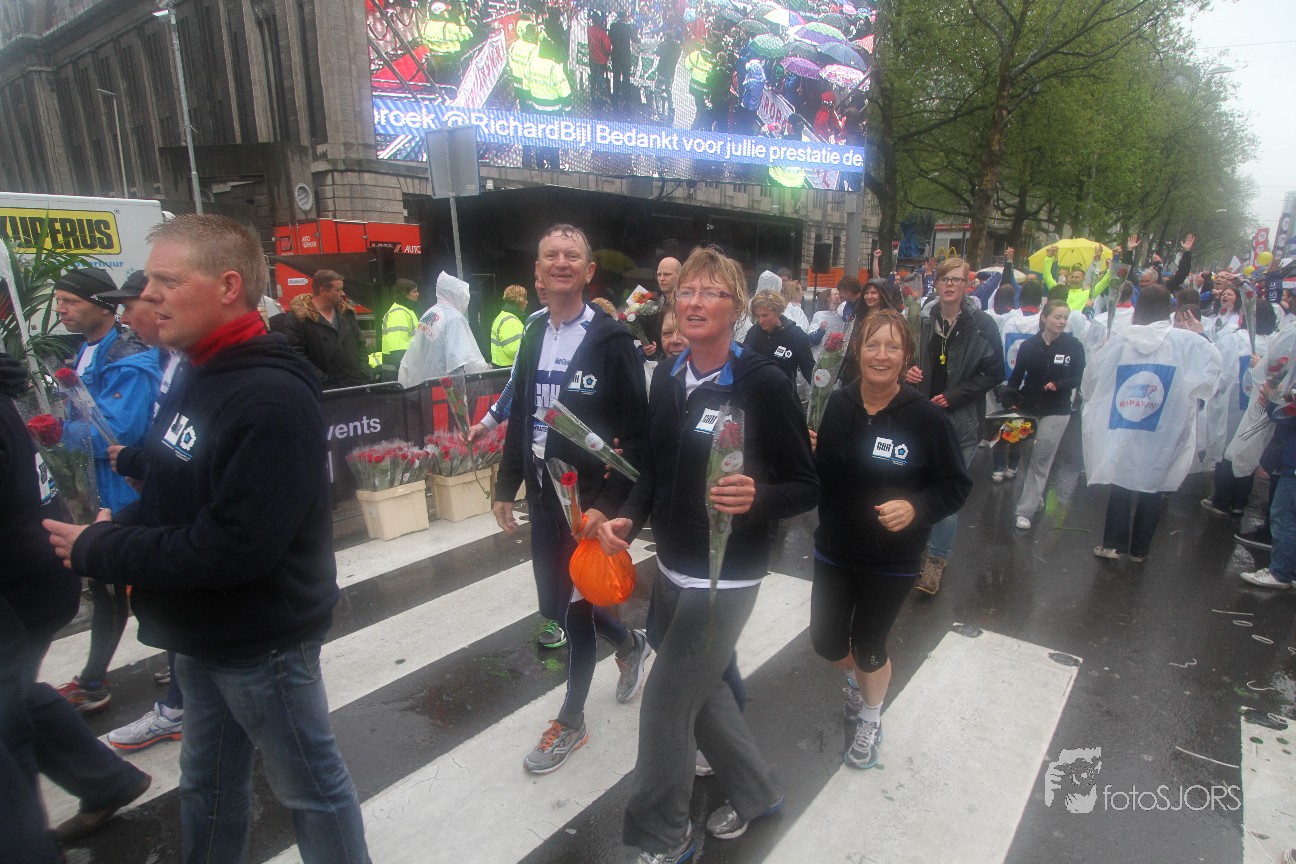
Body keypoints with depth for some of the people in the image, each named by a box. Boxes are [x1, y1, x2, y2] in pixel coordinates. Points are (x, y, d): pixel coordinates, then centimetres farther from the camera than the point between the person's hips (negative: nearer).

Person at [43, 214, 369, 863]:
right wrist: (123, 532, -4)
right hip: (203, 635, 9)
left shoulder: (271, 395, -25)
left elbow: (236, 544, -29)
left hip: (261, 640, -9)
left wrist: (97, 551, -17)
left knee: (310, 785, 13)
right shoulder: (201, 377, 6)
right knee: (207, 782, 26)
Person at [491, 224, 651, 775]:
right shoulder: (534, 335, 7)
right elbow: (520, 417, 12)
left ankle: (570, 722, 30)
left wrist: (608, 504, -21)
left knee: (573, 610, 6)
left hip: (588, 502, -6)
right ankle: (630, 644, 46)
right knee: (554, 605, 17)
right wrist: (506, 488, 12)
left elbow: (636, 434, -15)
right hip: (543, 498, 7)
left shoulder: (611, 340, -13)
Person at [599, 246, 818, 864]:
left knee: (666, 704, 5)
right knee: (700, 689, 22)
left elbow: (807, 488, -12)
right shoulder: (666, 377, 2)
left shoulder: (763, 384, -17)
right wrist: (628, 517, -3)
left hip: (724, 578, -7)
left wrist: (755, 498, -32)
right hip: (671, 568, 7)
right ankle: (754, 792, 48)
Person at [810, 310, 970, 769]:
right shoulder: (838, 404, -6)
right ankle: (856, 677, 52)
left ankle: (870, 719, 46)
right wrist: (807, 452, -16)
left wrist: (916, 507, -27)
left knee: (869, 649, 13)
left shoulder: (927, 417, -16)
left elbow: (957, 486, -10)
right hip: (834, 550, 3)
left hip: (891, 560, -3)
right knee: (826, 642, 13)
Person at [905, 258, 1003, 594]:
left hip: (961, 420, -3)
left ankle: (936, 560, 11)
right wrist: (910, 373, -5)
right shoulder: (924, 321, 4)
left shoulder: (981, 325, -5)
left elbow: (995, 373, -4)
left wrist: (954, 395, -13)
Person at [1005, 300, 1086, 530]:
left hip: (1056, 411, -2)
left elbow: (1077, 378, -3)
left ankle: (1025, 510, 3)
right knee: (1028, 456, 11)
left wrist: (1058, 385, -22)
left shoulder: (1074, 346, -5)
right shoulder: (1029, 345, -2)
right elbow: (1016, 376, 1)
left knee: (1041, 460, -2)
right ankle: (1036, 497, 33)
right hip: (1028, 407, 2)